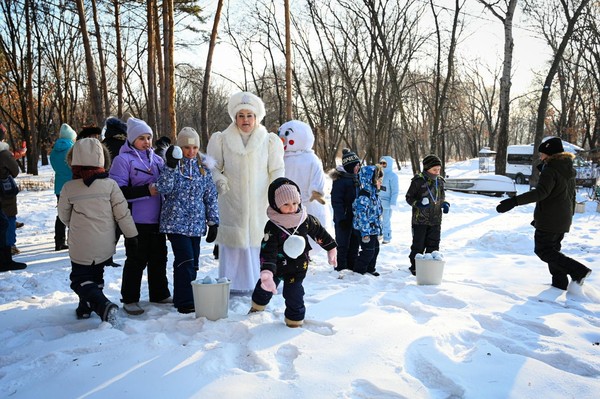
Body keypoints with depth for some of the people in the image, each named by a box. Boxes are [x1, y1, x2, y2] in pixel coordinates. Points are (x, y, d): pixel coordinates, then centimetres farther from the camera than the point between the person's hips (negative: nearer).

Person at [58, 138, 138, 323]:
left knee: (80, 279, 9)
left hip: (80, 246, -2)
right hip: (105, 245, 2)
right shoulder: (110, 184, -11)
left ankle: (103, 305, -14)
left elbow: (63, 215, 5)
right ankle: (86, 307, 31)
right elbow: (122, 213, -9)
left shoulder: (69, 188, -9)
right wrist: (131, 236, 0)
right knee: (96, 276, 23)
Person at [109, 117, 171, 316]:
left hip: (157, 219, 6)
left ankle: (159, 294, 29)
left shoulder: (157, 159, 13)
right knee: (137, 260, 1)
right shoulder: (123, 160, -6)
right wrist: (146, 190, -20)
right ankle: (130, 299, 16)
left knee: (159, 257, 14)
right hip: (137, 220, -6)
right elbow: (118, 190, -14)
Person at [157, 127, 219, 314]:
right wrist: (171, 166, -25)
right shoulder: (173, 165, -1)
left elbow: (211, 196, 12)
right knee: (185, 261, -11)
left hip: (197, 223, 4)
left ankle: (183, 299, 22)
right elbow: (164, 188, -16)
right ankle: (185, 302, 0)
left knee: (193, 263, 9)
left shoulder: (203, 167, 9)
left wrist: (213, 222, 9)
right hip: (176, 221, -4)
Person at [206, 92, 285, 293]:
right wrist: (219, 180, -9)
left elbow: (277, 171, 5)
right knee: (234, 240, 1)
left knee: (258, 240, 1)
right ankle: (233, 283, 14)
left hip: (259, 203, 0)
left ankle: (258, 282, 16)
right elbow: (214, 167, 12)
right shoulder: (222, 140, 5)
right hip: (232, 202, 0)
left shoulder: (269, 141, 5)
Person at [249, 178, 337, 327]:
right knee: (265, 286, 20)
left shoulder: (305, 220, -18)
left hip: (298, 266, 0)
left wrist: (331, 248, 11)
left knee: (293, 294, 1)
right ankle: (257, 305, 50)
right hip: (277, 265, 0)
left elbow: (319, 232, 1)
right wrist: (266, 272, -47)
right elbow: (268, 251, -33)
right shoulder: (272, 227, -26)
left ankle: (295, 320, 23)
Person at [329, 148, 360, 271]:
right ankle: (341, 267, 11)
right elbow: (336, 201, -17)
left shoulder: (357, 178, 11)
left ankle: (352, 266, 26)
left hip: (356, 218, 8)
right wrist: (341, 218, -21)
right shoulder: (340, 179, -14)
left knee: (354, 244, 15)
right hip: (344, 219, -8)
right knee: (343, 245, 1)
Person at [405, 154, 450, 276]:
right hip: (420, 219, -5)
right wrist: (417, 203, -22)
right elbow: (409, 197, -5)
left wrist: (445, 204, 0)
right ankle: (415, 266, 19)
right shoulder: (418, 181, -11)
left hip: (435, 220, 5)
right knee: (418, 245, 4)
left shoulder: (440, 181, 7)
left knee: (433, 244, 10)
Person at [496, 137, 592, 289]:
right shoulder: (569, 170, 11)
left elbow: (540, 192, -34)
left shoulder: (550, 170, -18)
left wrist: (514, 201, -43)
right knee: (552, 249, 18)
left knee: (542, 250, 1)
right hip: (564, 219, 9)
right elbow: (572, 195, 20)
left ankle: (578, 270, -5)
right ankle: (560, 282, 17)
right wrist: (570, 213, 32)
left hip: (549, 219, -9)